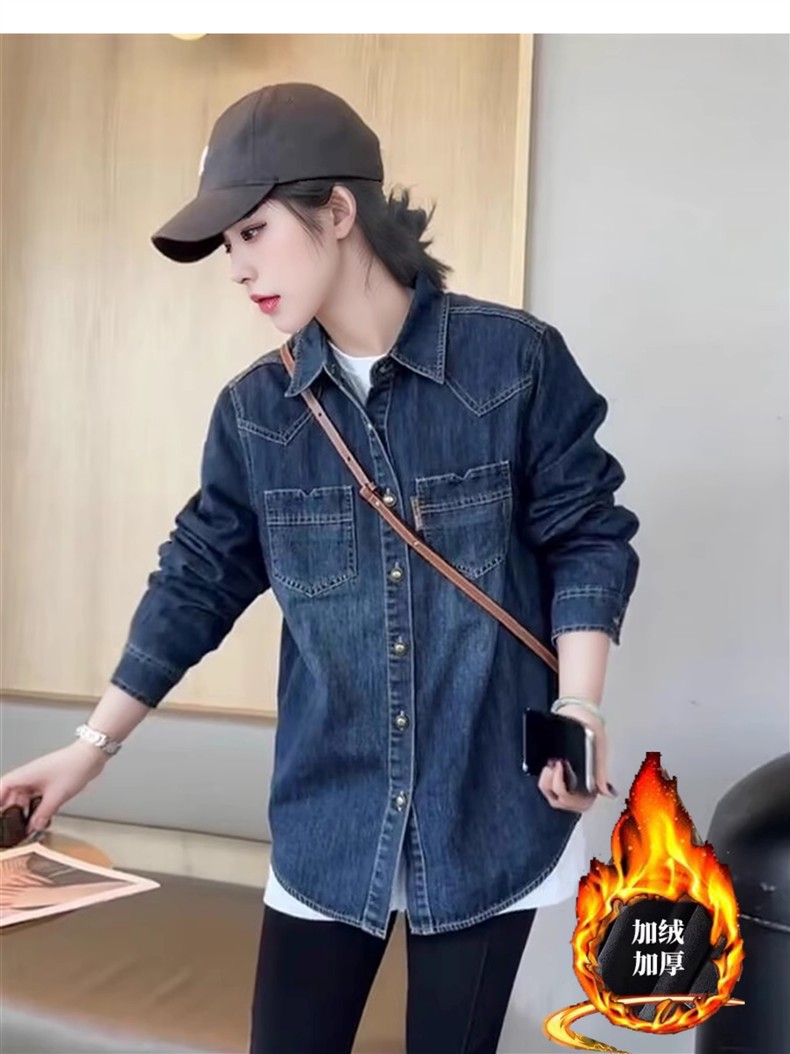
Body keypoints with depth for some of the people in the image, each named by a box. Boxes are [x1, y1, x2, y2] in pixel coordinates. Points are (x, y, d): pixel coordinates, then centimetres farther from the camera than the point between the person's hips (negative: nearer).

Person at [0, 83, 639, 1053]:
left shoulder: (516, 361, -9)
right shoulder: (254, 410, 1)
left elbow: (587, 538, -3)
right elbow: (199, 579, 8)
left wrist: (578, 703, -15)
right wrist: (95, 741, 8)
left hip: (491, 805, -2)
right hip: (327, 816, 3)